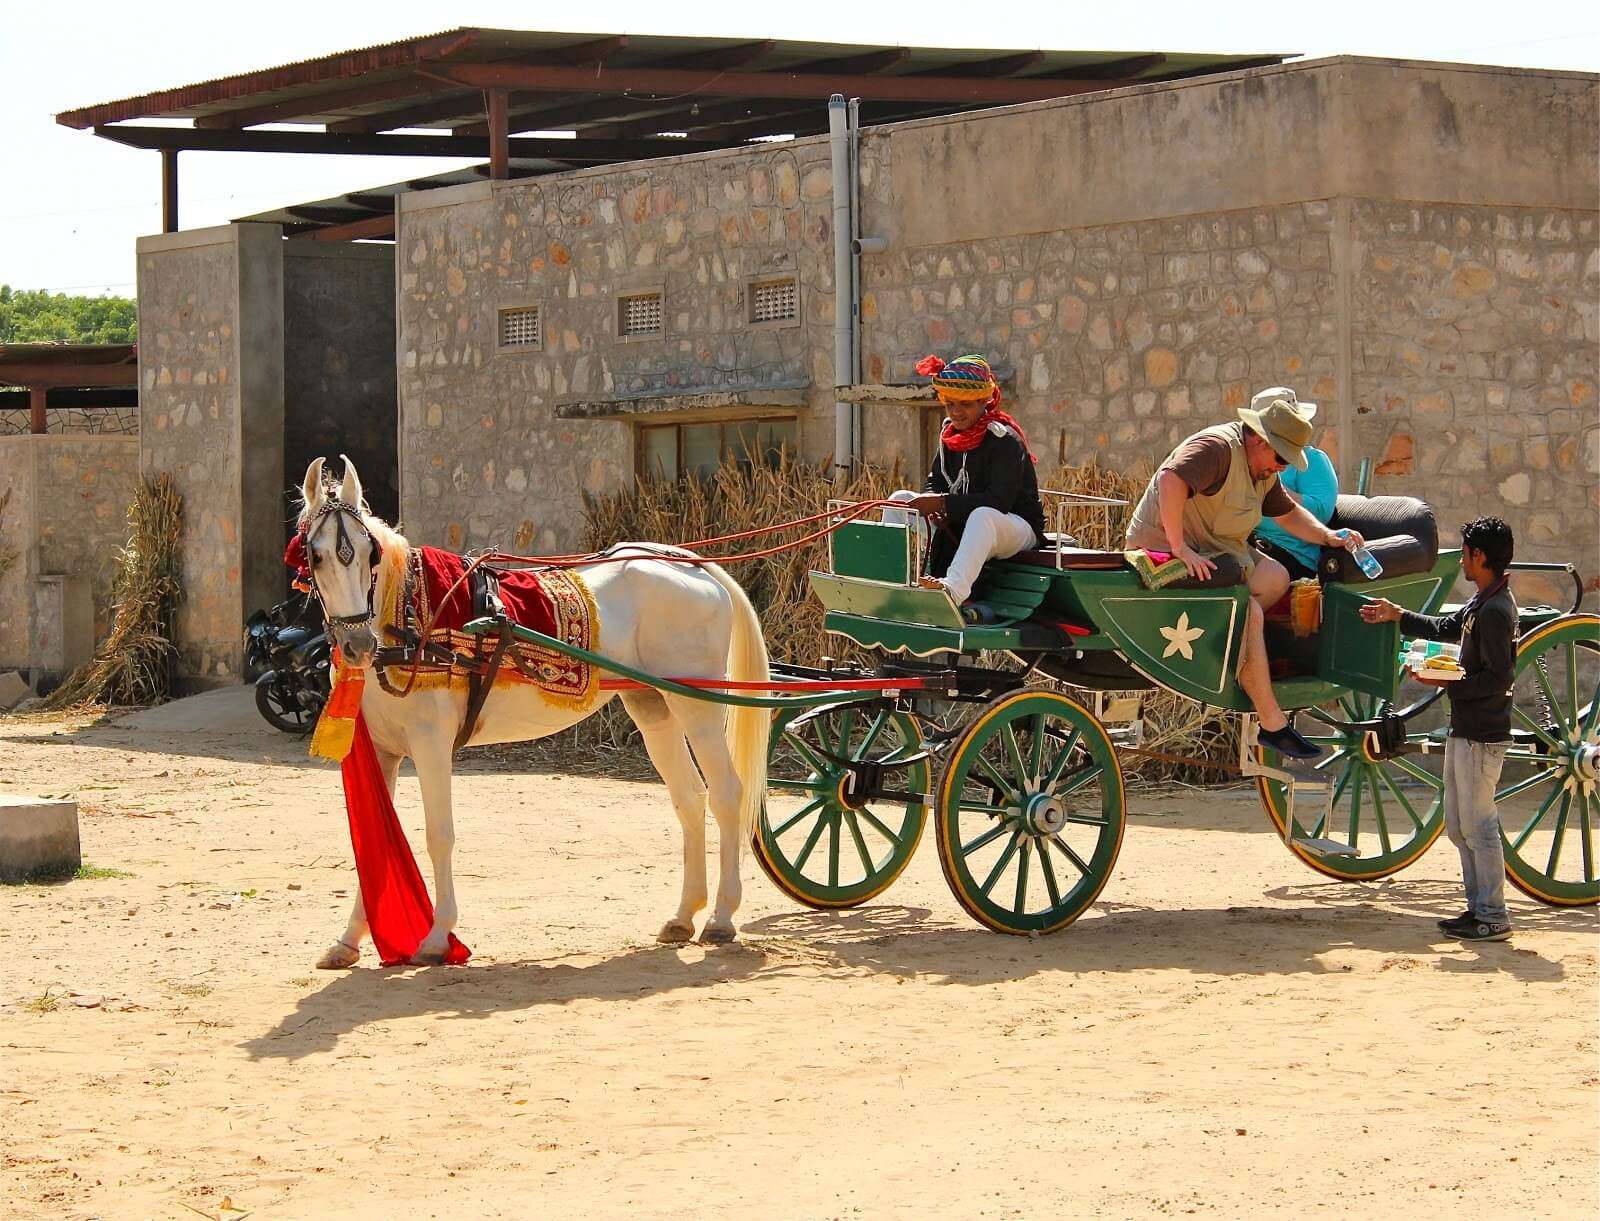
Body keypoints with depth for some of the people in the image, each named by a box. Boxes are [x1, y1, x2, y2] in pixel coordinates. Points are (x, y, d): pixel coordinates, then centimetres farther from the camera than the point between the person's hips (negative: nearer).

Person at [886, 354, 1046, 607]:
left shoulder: (1004, 439, -17)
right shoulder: (950, 433, 8)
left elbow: (999, 501, -27)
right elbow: (936, 481, 10)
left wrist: (943, 503, -30)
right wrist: (931, 504, -16)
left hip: (1018, 525, -8)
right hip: (959, 525, 8)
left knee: (983, 515, -44)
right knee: (900, 499, -2)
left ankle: (954, 588, -67)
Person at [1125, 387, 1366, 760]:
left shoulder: (1264, 469, 12)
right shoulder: (1218, 447, -21)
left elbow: (1287, 512, 24)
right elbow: (1172, 479, -38)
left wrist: (1328, 537, 7)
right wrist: (1179, 548, -39)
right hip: (1165, 549, -11)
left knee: (1275, 578, 1)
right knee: (1250, 613, -22)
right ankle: (1272, 725, -20)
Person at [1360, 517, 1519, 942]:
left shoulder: (1496, 611, -19)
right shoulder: (1481, 603, 12)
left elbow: (1499, 679, -23)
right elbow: (1445, 628, 29)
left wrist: (1449, 683, -19)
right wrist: (1397, 615, 31)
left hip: (1482, 738, -10)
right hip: (1464, 731, 10)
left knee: (1478, 826, -5)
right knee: (1458, 826, 15)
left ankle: (1493, 918, -1)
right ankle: (1479, 906, 21)